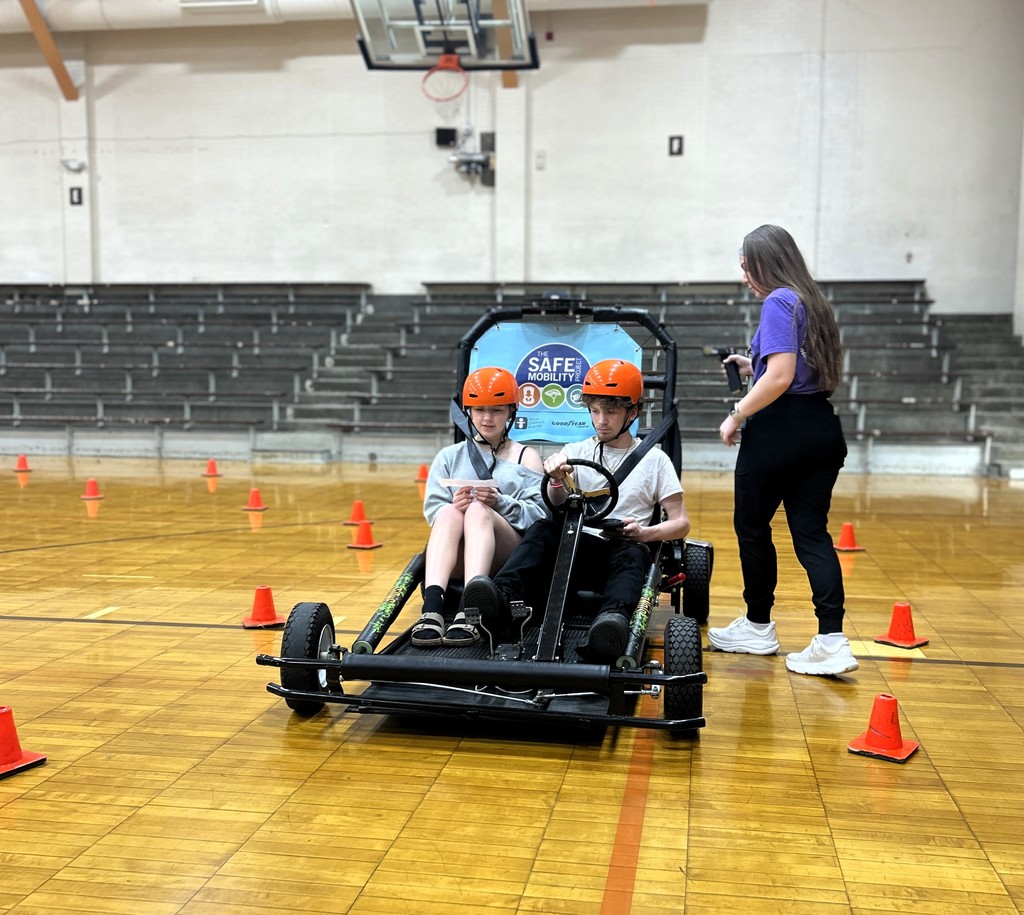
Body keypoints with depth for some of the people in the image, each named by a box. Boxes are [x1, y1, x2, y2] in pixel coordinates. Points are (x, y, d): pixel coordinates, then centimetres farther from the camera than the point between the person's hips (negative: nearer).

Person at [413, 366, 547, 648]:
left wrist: (500, 502, -16)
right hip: (458, 556, 1)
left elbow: (539, 514, 2)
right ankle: (432, 609, -52)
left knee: (478, 510, -32)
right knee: (449, 512, -31)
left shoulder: (527, 457, 17)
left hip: (509, 555, -1)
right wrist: (454, 506, -15)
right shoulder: (449, 456, 22)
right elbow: (433, 508, 8)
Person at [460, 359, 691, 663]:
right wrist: (556, 480, -22)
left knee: (632, 553, -36)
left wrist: (644, 533, -13)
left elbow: (681, 523, 7)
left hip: (624, 549, -2)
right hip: (578, 547, 2)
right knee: (543, 530, -28)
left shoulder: (654, 459, 10)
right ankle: (502, 598, -53)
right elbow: (558, 507, 0)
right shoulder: (576, 452, 15)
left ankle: (614, 619, -65)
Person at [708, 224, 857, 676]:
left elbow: (780, 376, -21)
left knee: (752, 528, 9)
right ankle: (832, 639, -3)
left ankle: (758, 627, 23)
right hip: (823, 430, 8)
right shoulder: (813, 302, 15)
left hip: (779, 430, -8)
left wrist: (737, 415, -11)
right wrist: (753, 368, 20)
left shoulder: (779, 302, -11)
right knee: (811, 532, 6)